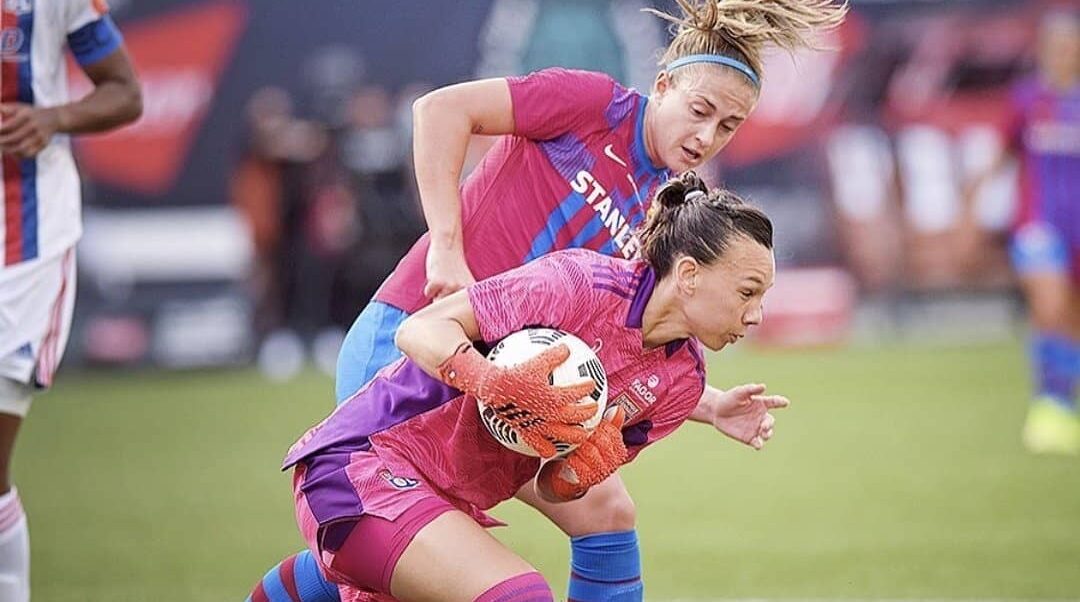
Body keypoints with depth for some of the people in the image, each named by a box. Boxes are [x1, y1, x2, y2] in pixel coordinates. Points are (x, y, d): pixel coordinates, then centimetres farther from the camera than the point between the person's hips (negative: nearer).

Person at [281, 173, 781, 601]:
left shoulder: (682, 384, 2)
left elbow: (551, 488, 6)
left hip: (449, 503, 9)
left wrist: (578, 472, -18)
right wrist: (495, 384, -37)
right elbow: (419, 330, -19)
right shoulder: (584, 282, -20)